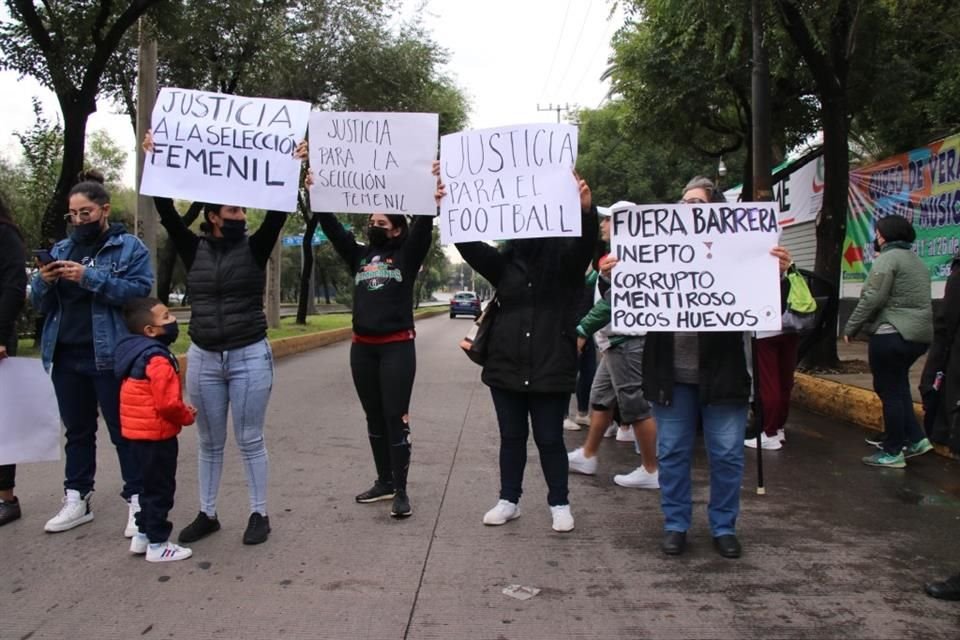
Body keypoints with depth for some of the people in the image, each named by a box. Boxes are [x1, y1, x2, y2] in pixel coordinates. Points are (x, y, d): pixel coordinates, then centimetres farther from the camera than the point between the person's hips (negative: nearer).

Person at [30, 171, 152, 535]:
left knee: (123, 430, 1)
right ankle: (77, 500, 25)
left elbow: (141, 290, -15)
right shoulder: (61, 249, 14)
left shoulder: (129, 247, -1)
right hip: (66, 356, 6)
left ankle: (138, 502, 8)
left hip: (109, 356, -5)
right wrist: (43, 282, -7)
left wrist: (89, 278, -21)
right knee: (77, 430, 15)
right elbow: (41, 304, 15)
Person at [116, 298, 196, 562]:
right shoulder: (157, 359, -23)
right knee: (160, 488, 2)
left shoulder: (138, 354, 10)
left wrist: (181, 411, 11)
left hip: (141, 431, 10)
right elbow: (167, 402, -27)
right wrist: (187, 416, -8)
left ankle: (143, 534, 33)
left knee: (151, 486, 22)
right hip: (156, 433, -10)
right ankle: (158, 545, 11)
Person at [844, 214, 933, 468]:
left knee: (890, 392, -1)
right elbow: (918, 301, 19)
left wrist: (850, 328, -10)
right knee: (898, 387, 21)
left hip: (891, 334, -9)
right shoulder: (917, 261, 18)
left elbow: (872, 299, -18)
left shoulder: (887, 259, -11)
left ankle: (893, 452, 5)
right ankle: (915, 439, 19)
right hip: (919, 335, 9)